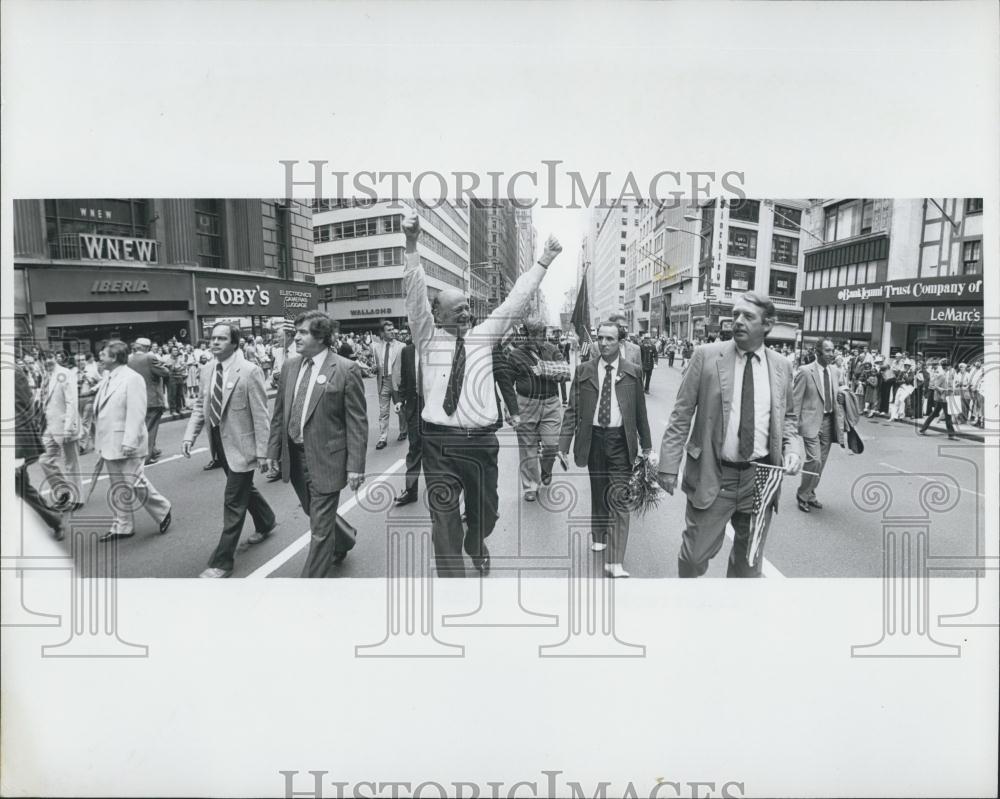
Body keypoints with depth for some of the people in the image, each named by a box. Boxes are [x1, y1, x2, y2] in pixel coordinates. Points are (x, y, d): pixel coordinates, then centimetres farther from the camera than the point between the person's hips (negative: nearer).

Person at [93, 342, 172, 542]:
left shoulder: (132, 378, -15)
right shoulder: (108, 379, 12)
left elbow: (136, 414, -20)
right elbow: (102, 411, 17)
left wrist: (129, 442, -25)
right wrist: (100, 441, 14)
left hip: (126, 444, -9)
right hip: (110, 443, 9)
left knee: (136, 483, -3)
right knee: (118, 487, 13)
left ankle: (163, 510, 18)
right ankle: (122, 527, 22)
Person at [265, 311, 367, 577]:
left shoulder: (346, 370, -13)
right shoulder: (290, 365, 6)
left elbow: (357, 422, -13)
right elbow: (279, 412, 12)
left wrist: (355, 465, -16)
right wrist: (274, 449, 10)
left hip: (326, 459, -6)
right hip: (294, 455, 6)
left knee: (320, 527, 2)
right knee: (315, 514, 24)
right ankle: (344, 539, 52)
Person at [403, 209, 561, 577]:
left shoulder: (483, 335, 10)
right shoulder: (427, 338, 3)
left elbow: (516, 300, 9)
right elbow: (415, 295, -9)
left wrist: (543, 262, 6)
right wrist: (411, 244, -21)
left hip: (482, 441, 3)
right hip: (441, 442, -3)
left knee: (485, 512, 20)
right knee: (445, 521, 0)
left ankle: (475, 545, 53)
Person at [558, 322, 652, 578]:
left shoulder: (633, 372, 1)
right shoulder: (584, 371, 3)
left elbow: (640, 410, 7)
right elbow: (572, 409, 3)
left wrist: (646, 443, 10)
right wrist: (564, 443, -4)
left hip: (621, 441, -2)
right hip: (593, 438, 2)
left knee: (618, 498, -8)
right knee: (598, 492, 16)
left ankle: (615, 562, -10)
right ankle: (599, 536, 41)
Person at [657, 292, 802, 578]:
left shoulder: (781, 367, 5)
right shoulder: (707, 356, -5)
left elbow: (788, 416, 18)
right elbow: (681, 415, -5)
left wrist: (792, 448, -2)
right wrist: (669, 465, -9)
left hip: (760, 478, 3)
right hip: (712, 476, -3)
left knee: (749, 560, 16)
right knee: (696, 555, 3)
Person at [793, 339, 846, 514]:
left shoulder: (836, 372, 8)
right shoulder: (805, 372, -9)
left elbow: (839, 399, 12)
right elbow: (795, 401, -8)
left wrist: (841, 424, 7)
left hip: (829, 421, 6)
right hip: (811, 422, -6)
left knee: (821, 462, 10)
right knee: (814, 460, -12)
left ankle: (810, 494, 27)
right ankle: (802, 494, 8)